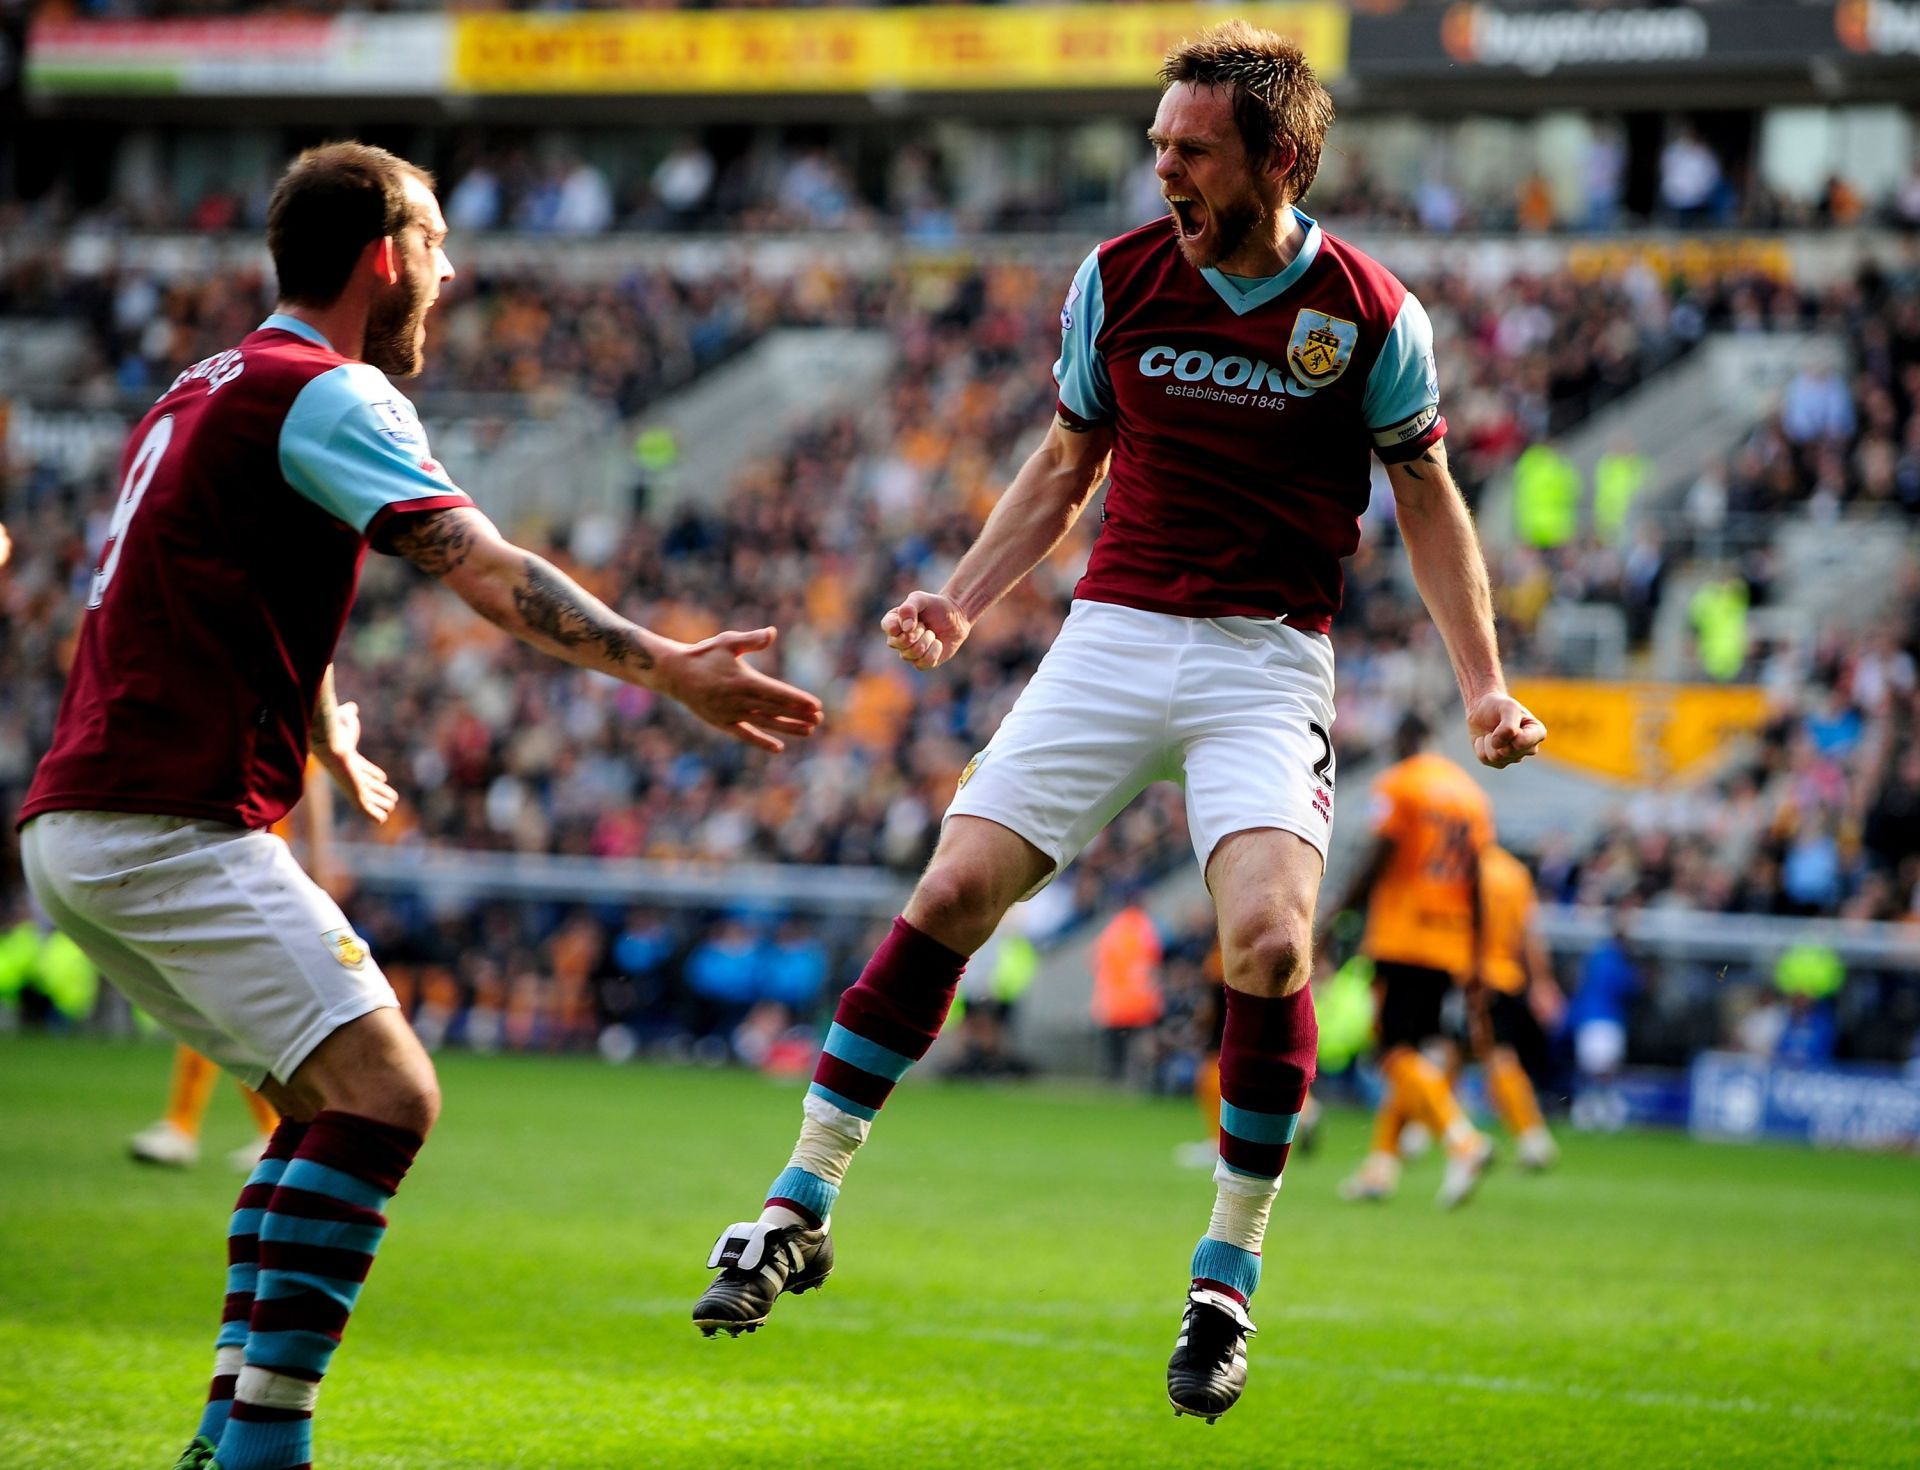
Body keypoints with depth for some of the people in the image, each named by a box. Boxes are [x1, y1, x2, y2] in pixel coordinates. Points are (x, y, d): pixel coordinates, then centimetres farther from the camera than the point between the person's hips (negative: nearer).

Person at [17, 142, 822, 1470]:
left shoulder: (209, 393, 22)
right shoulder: (326, 393, -8)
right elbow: (488, 574, -20)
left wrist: (334, 749, 53)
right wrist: (670, 669, -23)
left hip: (81, 825, 10)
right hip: (174, 825, -10)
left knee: (330, 1102, 16)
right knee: (386, 1095, -15)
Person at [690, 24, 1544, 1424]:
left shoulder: (1369, 313, -5)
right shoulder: (1116, 279, 2)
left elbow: (1427, 498, 6)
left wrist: (1483, 684, -2)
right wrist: (961, 603, 6)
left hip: (1270, 661, -2)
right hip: (1115, 633, 2)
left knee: (1269, 938, -22)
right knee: (951, 894, -11)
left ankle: (1227, 1280, -4)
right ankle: (800, 1210, 0)